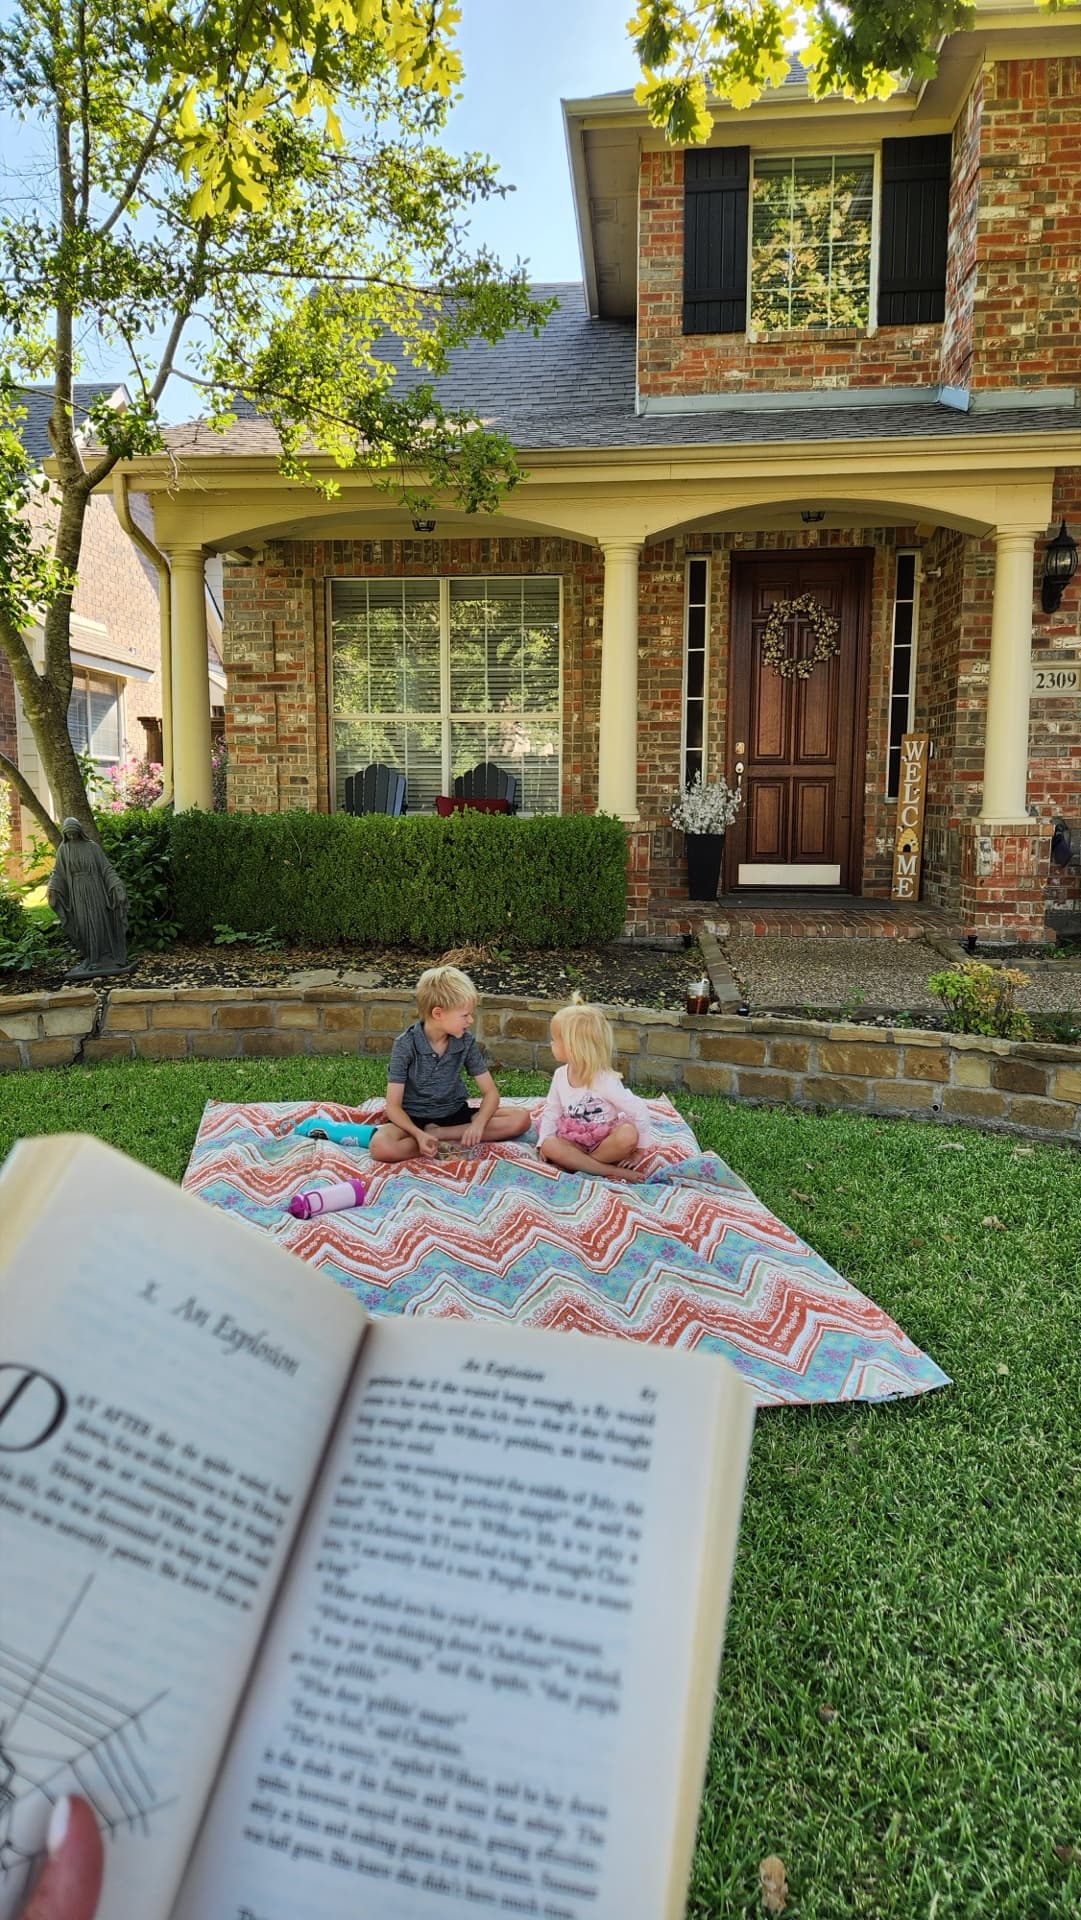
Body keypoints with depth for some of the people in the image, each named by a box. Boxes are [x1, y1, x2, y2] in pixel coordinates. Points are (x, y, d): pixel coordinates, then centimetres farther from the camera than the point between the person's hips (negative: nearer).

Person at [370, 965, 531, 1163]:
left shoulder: (466, 1041, -5)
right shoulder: (406, 1045, -16)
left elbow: (490, 1091, -3)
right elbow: (393, 1106, -15)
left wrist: (478, 1123, -24)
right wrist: (419, 1135, -34)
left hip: (455, 1115, 4)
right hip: (415, 1118, -4)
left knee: (521, 1118, -16)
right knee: (380, 1147, -37)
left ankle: (436, 1134, -18)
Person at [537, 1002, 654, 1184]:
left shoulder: (605, 1081, -20)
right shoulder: (560, 1075, -3)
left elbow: (639, 1110, -18)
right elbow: (552, 1110, 5)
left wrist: (640, 1148, -14)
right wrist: (544, 1141, -9)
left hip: (606, 1141, -4)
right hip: (575, 1141, 4)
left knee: (628, 1134, -35)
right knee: (550, 1146, -28)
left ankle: (573, 1163, -22)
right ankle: (612, 1171, -28)